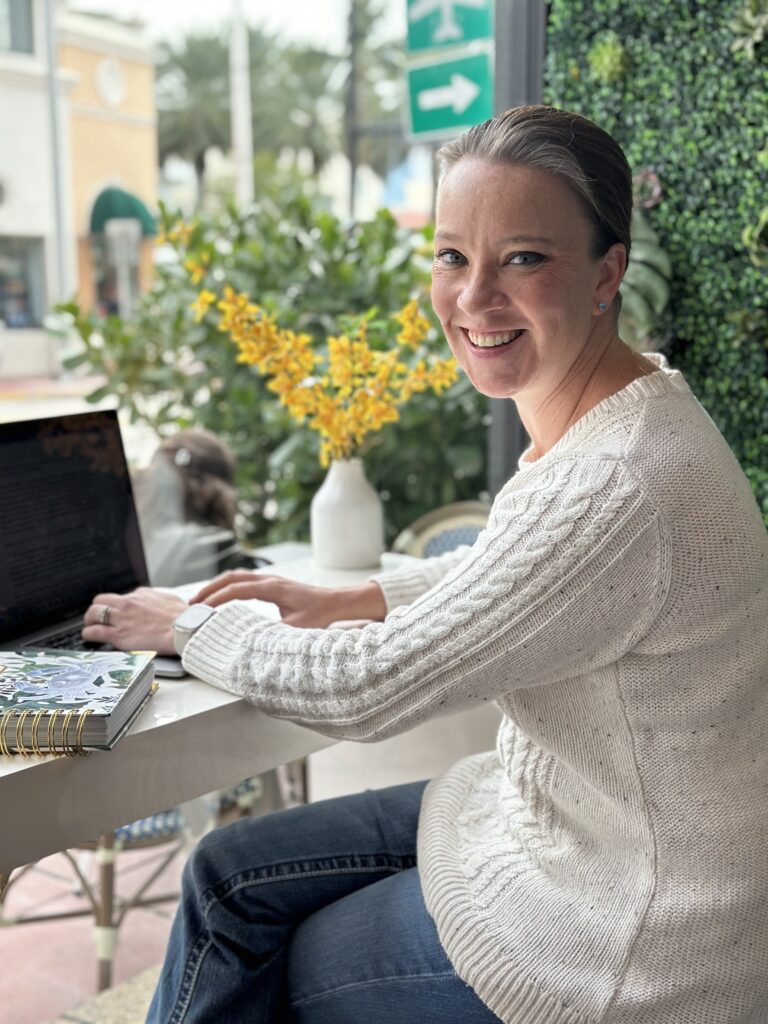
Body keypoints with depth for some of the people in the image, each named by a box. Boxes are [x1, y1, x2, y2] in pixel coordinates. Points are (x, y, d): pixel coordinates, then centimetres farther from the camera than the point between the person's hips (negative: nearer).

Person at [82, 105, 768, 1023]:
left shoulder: (617, 487, -34)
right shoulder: (602, 415, -3)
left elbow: (362, 690, -24)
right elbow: (514, 570, 18)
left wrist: (184, 625, -8)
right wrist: (341, 600, 13)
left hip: (630, 942, -8)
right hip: (563, 813, 8)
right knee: (231, 876, 11)